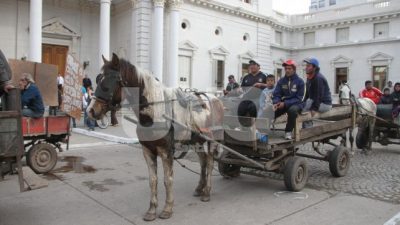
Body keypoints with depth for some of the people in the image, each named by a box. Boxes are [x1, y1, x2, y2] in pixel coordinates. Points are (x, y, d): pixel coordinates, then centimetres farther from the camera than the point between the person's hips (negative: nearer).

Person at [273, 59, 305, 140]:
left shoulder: (300, 81, -6)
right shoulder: (281, 81, 4)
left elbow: (299, 98, -9)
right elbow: (276, 94, 3)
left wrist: (285, 103, -21)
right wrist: (276, 103, -20)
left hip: (296, 103, -3)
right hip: (283, 103, 3)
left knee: (292, 110, -38)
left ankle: (288, 131, -20)